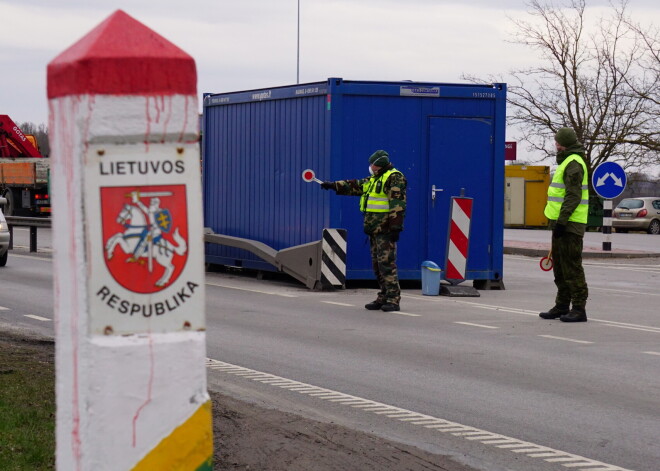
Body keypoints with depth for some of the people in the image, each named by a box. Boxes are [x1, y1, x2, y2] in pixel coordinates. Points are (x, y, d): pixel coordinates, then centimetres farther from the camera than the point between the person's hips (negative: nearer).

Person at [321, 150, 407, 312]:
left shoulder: (394, 178, -10)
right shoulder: (374, 179, 21)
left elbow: (398, 204, -17)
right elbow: (355, 186, 29)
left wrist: (395, 226, -23)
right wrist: (334, 185, 24)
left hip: (386, 230, -10)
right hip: (375, 229, 10)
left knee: (387, 263, -13)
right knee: (377, 264, 10)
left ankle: (394, 300, -13)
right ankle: (383, 297, 15)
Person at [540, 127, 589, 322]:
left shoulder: (573, 164, -13)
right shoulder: (568, 162, 20)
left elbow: (573, 196, -21)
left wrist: (562, 221, -24)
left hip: (569, 224, -11)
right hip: (563, 223, 11)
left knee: (571, 266, -10)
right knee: (560, 266, 15)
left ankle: (579, 309, -9)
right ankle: (562, 306, 22)